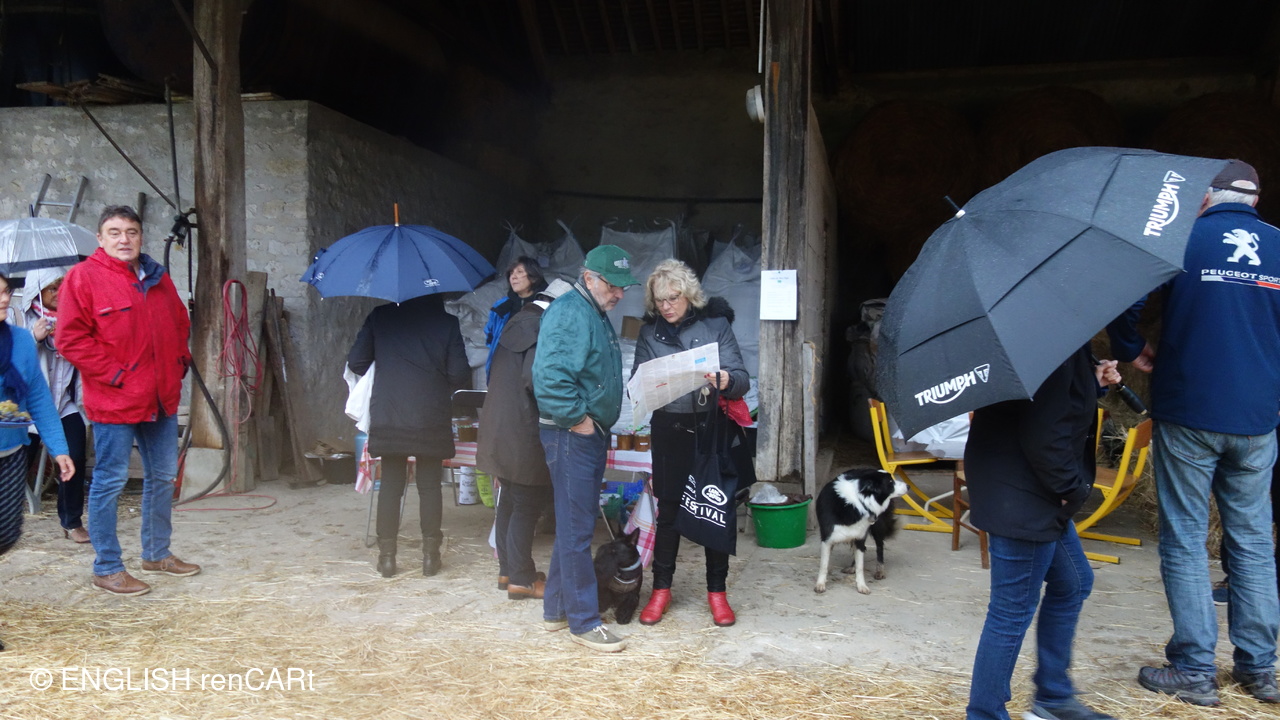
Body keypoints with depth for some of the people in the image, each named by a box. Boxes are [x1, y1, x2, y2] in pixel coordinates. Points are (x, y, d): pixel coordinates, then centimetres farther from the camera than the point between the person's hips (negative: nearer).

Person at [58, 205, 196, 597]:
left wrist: (180, 361, 9)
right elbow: (71, 338, -13)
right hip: (114, 400, -7)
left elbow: (180, 324, 23)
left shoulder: (158, 277, 13)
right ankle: (107, 568, 12)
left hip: (162, 398, 7)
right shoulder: (83, 277, -8)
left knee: (163, 476, 15)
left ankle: (157, 553, 31)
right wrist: (114, 373, -16)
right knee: (110, 481, 1)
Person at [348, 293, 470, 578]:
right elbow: (460, 375, -5)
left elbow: (356, 362, 2)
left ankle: (387, 555, 12)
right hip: (431, 421, -1)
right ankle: (430, 554, 12)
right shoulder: (446, 323, -2)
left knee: (391, 485, 9)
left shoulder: (380, 317, 2)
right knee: (430, 485, 8)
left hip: (388, 418, 1)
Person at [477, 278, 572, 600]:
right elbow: (535, 378, -26)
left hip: (501, 431, 9)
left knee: (510, 502, 16)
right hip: (523, 434, -9)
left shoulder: (519, 321, 13)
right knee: (527, 505, -1)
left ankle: (507, 570, 26)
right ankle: (521, 578, 7)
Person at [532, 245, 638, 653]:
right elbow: (550, 375, -28)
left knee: (576, 524, 16)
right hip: (572, 435, -10)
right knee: (576, 529, -4)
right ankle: (583, 622, 5)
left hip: (592, 434, 11)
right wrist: (578, 418, -19)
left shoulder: (596, 315, 18)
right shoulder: (569, 313, -15)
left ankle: (556, 609, 28)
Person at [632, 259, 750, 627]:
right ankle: (661, 588, 22)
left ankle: (717, 591, 21)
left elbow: (742, 379, -7)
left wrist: (725, 380, -29)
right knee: (669, 511, 8)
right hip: (669, 431, 1)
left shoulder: (716, 324, -2)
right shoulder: (650, 331, 4)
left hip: (712, 429, -1)